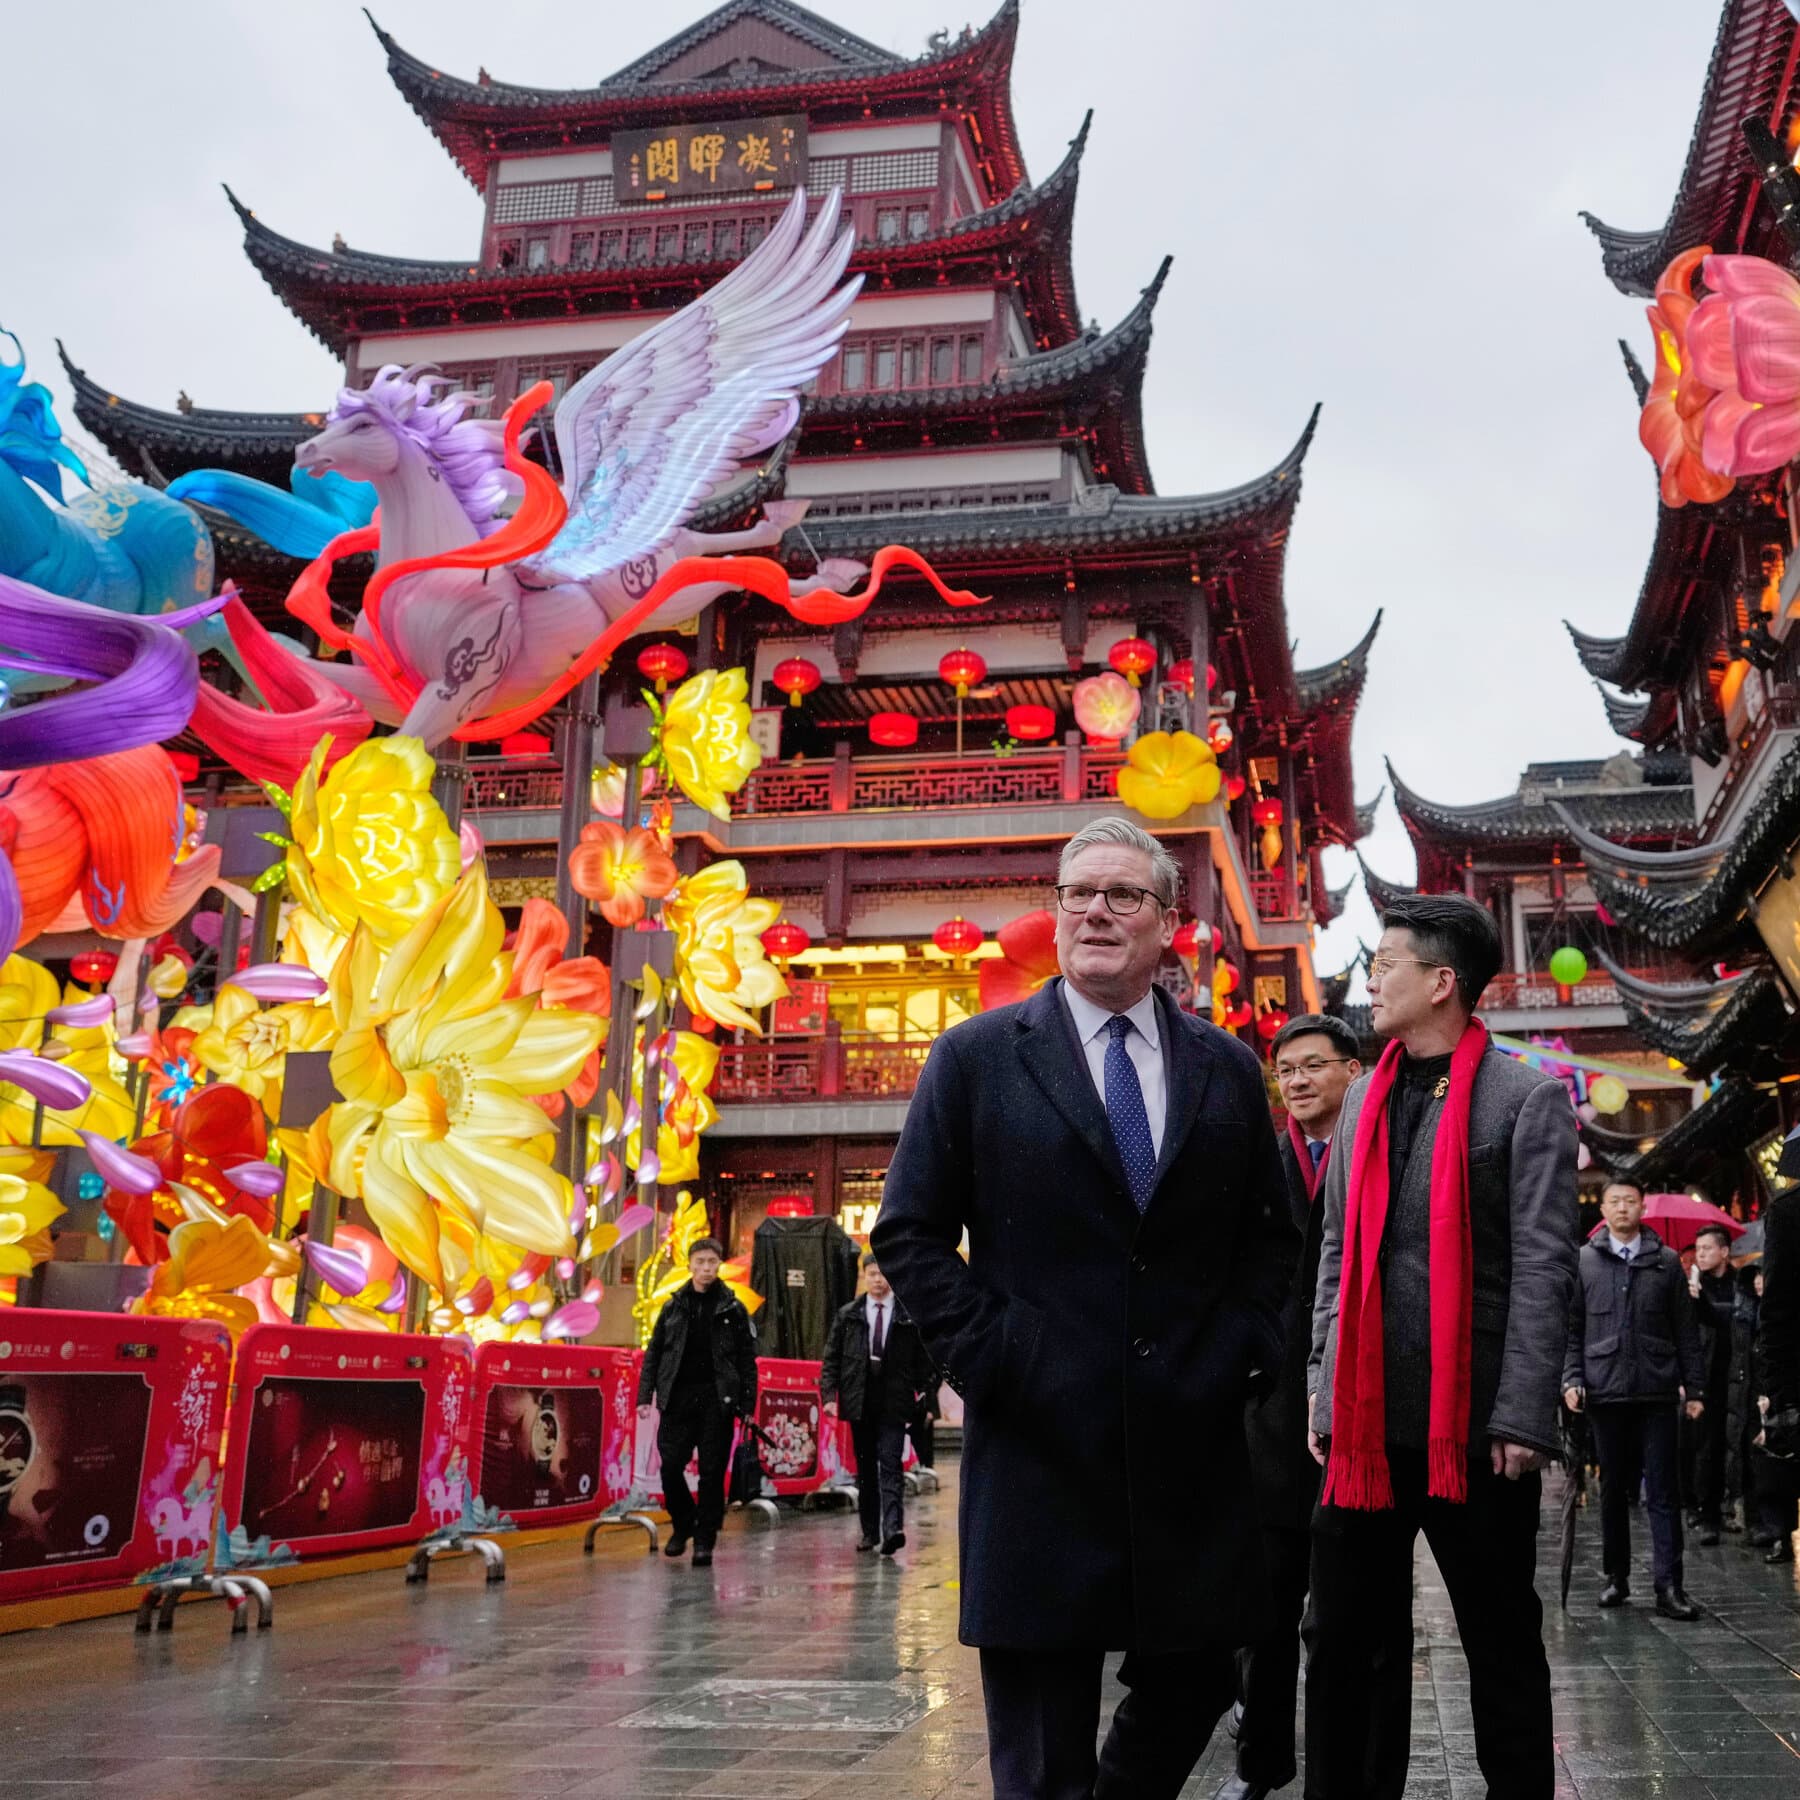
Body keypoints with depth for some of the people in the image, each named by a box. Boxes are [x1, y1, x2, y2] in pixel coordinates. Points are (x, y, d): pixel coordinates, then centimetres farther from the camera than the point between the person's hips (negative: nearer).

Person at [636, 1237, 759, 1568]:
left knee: (712, 1472, -1)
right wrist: (645, 1396, 3)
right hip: (678, 1398, 2)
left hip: (717, 1400, -2)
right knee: (670, 1467, -1)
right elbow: (653, 1353, 11)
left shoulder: (733, 1309, 4)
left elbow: (747, 1361, 4)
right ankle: (682, 1524, 23)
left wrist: (747, 1405, -3)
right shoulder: (674, 1307, 9)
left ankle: (704, 1540, 8)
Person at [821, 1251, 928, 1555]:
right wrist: (829, 1395, -4)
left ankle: (893, 1529, -20)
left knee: (890, 1464, -11)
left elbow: (923, 1360, 5)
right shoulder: (847, 1315, 8)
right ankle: (870, 1531, 16)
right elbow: (831, 1358, 7)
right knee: (865, 1468, 9)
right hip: (859, 1403, 3)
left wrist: (925, 1398, 2)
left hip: (894, 1404, -3)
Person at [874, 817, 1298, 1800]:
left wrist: (1240, 1351, 2)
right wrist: (986, 1356, -9)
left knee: (1193, 1684, 12)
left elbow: (1269, 1234, 16)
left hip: (1194, 1443, 3)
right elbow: (909, 1233, 0)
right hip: (1040, 1440, -3)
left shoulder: (1229, 1068, 9)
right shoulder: (978, 1055, 0)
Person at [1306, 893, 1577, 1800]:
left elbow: (1543, 1269, -9)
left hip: (1474, 1424, -5)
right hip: (1366, 1420, 5)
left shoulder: (1528, 1098, -4)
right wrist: (1327, 1390, 9)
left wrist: (1523, 1419, -14)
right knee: (1342, 1637, 10)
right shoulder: (1365, 1099, 13)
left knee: (1502, 1642, 8)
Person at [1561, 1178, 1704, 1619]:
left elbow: (1686, 1331, 8)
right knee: (1613, 1489, 8)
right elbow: (1572, 1329, 8)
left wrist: (1694, 1387, 3)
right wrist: (1572, 1379, -3)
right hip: (1605, 1392, 1)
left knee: (1663, 1490, -2)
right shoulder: (1583, 1262, 7)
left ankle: (1668, 1587, -1)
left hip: (1656, 1392, 0)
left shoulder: (1666, 1261, 8)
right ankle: (1617, 1577, 17)